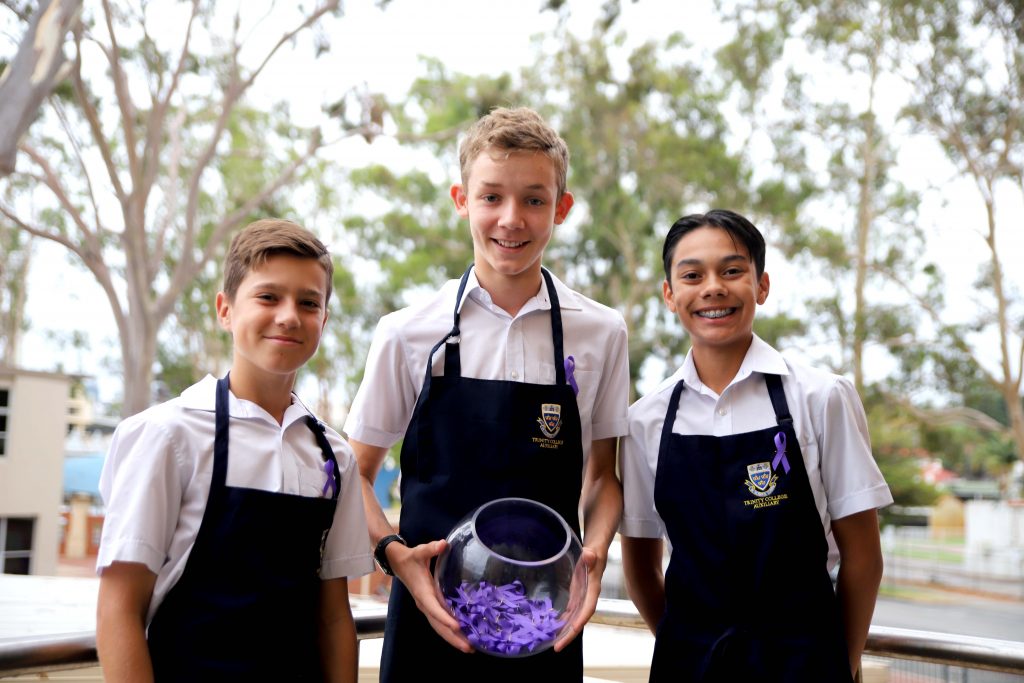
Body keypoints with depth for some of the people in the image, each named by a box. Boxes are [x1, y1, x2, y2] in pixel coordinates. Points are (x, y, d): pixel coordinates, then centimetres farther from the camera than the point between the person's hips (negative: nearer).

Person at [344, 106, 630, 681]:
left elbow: (604, 473, 10)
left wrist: (595, 552, -8)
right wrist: (395, 553, -11)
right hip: (431, 618, 0)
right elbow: (356, 473, 5)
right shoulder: (408, 334, -2)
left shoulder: (601, 333, 1)